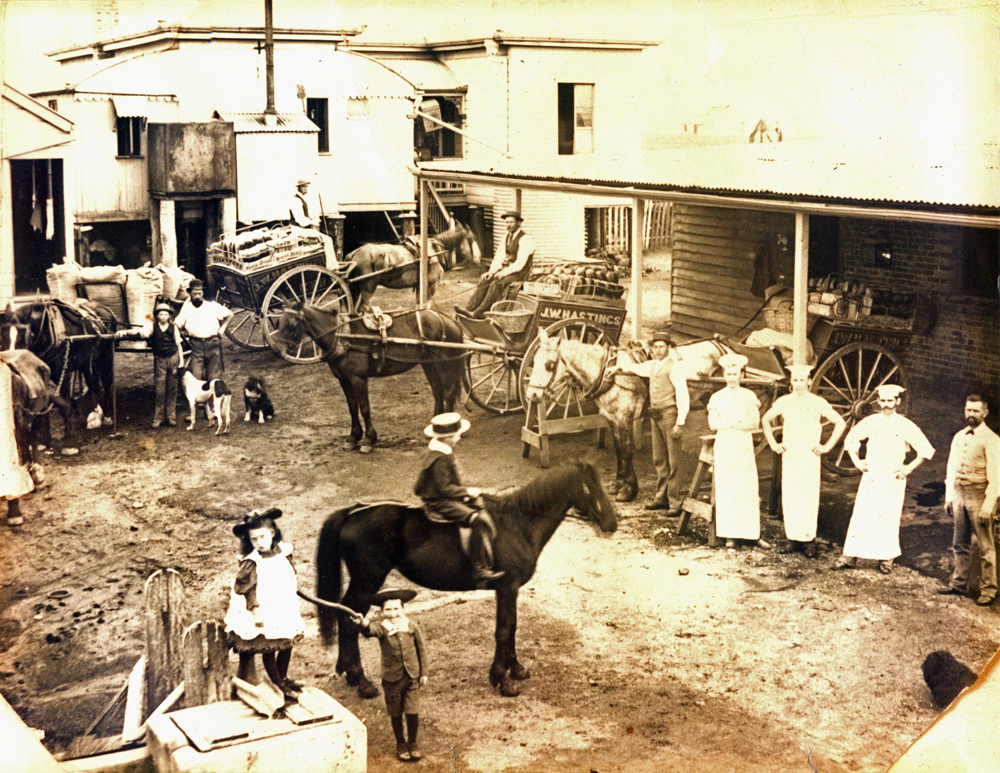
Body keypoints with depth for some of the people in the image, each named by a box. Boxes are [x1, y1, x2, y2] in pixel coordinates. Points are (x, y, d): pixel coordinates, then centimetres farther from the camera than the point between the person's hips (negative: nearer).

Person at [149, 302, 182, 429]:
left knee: (172, 389, 5)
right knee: (160, 390, -4)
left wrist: (181, 361, 5)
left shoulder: (173, 327, 5)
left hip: (173, 358, 1)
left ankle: (171, 416, 12)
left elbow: (178, 344, 9)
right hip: (159, 360, -1)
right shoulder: (153, 328, 2)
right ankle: (158, 417, 3)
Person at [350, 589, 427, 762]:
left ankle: (413, 743, 27)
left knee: (412, 712, 3)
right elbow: (370, 631, -38)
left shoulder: (411, 626, -8)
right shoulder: (382, 628, -14)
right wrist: (364, 623, -61)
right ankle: (401, 744, 35)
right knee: (395, 713, 13)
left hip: (412, 676, 0)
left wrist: (424, 673, 4)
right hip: (392, 678, 0)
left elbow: (421, 649, 3)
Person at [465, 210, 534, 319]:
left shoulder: (524, 239, -13)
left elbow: (520, 263, -19)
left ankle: (479, 314, -33)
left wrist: (504, 273, -24)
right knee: (484, 281, -14)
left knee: (497, 284, -31)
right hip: (506, 269, 8)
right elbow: (499, 257, 11)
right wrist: (491, 272, -4)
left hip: (519, 272, -8)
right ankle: (468, 310, -23)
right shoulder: (507, 237, 13)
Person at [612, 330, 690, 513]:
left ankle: (675, 502, -5)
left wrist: (680, 423, -18)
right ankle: (661, 497, 19)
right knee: (659, 459, 11)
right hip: (655, 416, 7)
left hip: (669, 415, -7)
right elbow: (636, 368, 37)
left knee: (673, 461, -6)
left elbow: (683, 396, -14)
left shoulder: (674, 368, -9)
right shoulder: (652, 366, 13)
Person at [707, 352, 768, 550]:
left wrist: (728, 423, -13)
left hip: (745, 447, 1)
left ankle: (753, 534, 4)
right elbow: (713, 423, -4)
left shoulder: (749, 396, 6)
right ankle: (730, 536, 2)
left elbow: (755, 423, -2)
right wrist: (741, 422, -12)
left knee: (749, 489, -1)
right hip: (724, 447, 0)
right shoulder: (717, 397, 5)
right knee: (726, 491, -2)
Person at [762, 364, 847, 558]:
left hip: (810, 456, -3)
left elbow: (840, 423, 2)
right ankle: (793, 539, 8)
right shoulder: (783, 402, 6)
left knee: (809, 497, -4)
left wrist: (827, 446, -1)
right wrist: (773, 444, 13)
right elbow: (766, 420, 21)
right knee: (789, 498, 1)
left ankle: (809, 541, 2)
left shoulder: (818, 403, -2)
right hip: (789, 456, 3)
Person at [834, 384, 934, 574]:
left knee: (889, 519, -1)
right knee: (860, 516, 0)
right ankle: (850, 557, 7)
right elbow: (851, 439, 19)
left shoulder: (905, 426, -2)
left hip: (893, 480, -2)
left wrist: (909, 468, -3)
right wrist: (856, 460, 9)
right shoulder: (870, 422, 5)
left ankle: (886, 560, 13)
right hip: (870, 478, 2)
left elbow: (926, 450, 2)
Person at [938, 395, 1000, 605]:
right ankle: (959, 584, 25)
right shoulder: (959, 437, 12)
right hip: (959, 494, 6)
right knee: (959, 544, 14)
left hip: (979, 495, -6)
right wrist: (949, 497, 12)